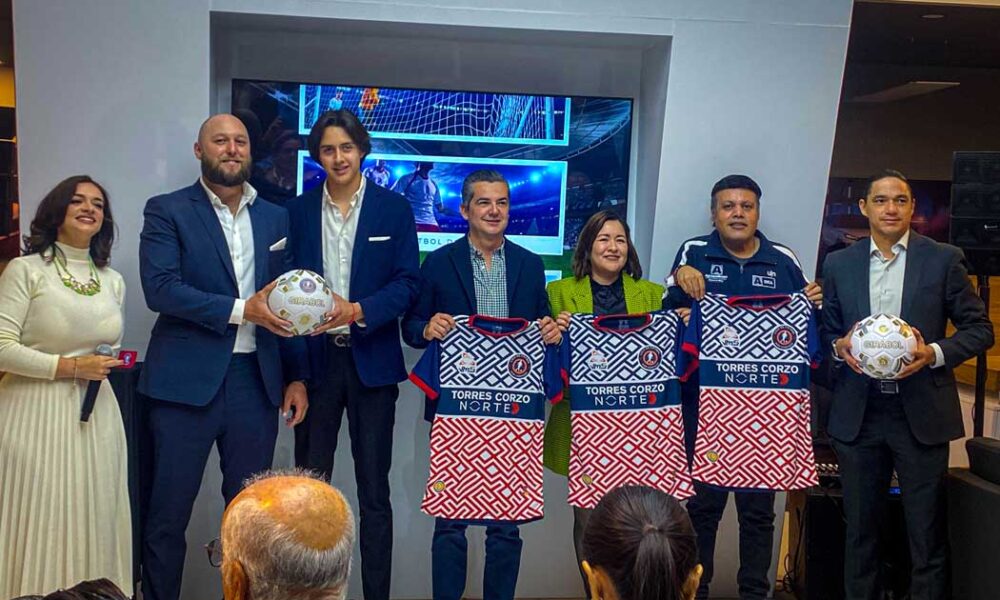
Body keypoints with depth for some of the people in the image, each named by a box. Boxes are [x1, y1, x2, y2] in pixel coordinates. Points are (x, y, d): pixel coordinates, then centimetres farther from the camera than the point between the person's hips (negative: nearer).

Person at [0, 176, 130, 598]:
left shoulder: (113, 281, 12)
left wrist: (106, 366, 6)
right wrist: (70, 367, -13)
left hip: (96, 415, 5)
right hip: (36, 414, -4)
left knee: (91, 521, 6)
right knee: (39, 524, -1)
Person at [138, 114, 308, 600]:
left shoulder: (275, 217, 12)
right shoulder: (167, 211, 1)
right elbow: (160, 288, -12)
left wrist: (297, 375, 9)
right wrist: (241, 309, -18)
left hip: (257, 380, 3)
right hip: (187, 380, -3)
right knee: (168, 510, 4)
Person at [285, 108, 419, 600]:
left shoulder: (394, 208, 1)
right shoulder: (298, 210, 7)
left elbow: (407, 283, -4)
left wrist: (357, 311, -20)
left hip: (372, 360, -2)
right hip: (315, 357, 2)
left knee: (374, 491, 6)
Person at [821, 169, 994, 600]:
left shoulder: (943, 259, 1)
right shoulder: (838, 264, 8)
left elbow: (980, 329, 3)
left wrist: (933, 353, -14)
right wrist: (839, 347, -8)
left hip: (921, 414, -2)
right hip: (858, 416, 2)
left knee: (927, 536, 4)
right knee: (859, 531, 12)